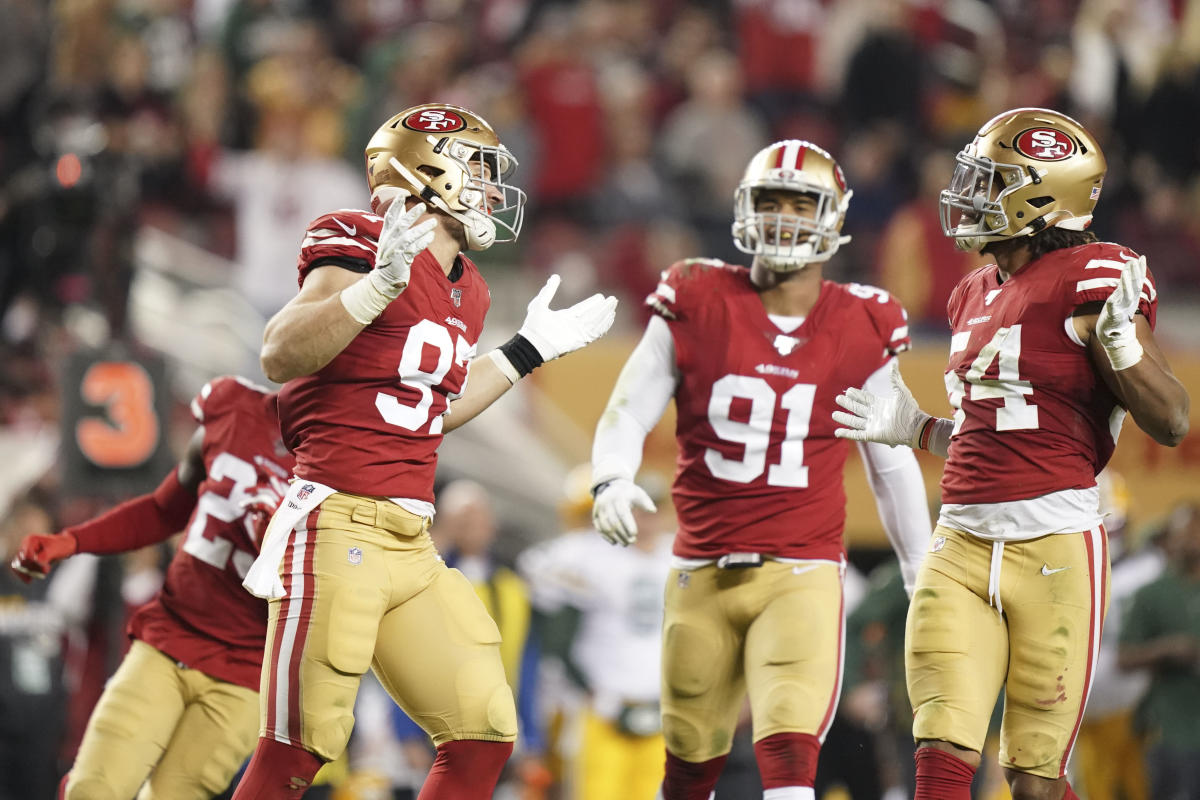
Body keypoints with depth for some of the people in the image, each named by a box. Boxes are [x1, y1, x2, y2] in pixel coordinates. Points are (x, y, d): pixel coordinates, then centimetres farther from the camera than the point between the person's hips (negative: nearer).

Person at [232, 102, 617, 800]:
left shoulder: (466, 291, 16)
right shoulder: (365, 249, -10)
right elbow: (280, 356, -23)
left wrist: (527, 350, 27)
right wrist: (377, 286, -35)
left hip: (412, 546, 9)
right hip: (340, 527, -9)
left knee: (483, 740, 6)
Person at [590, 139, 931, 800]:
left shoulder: (860, 331, 3)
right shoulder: (696, 306, 0)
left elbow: (892, 465, 13)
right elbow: (628, 414, 2)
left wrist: (923, 577, 16)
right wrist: (612, 480, -20)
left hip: (802, 575, -1)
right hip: (703, 572, 1)